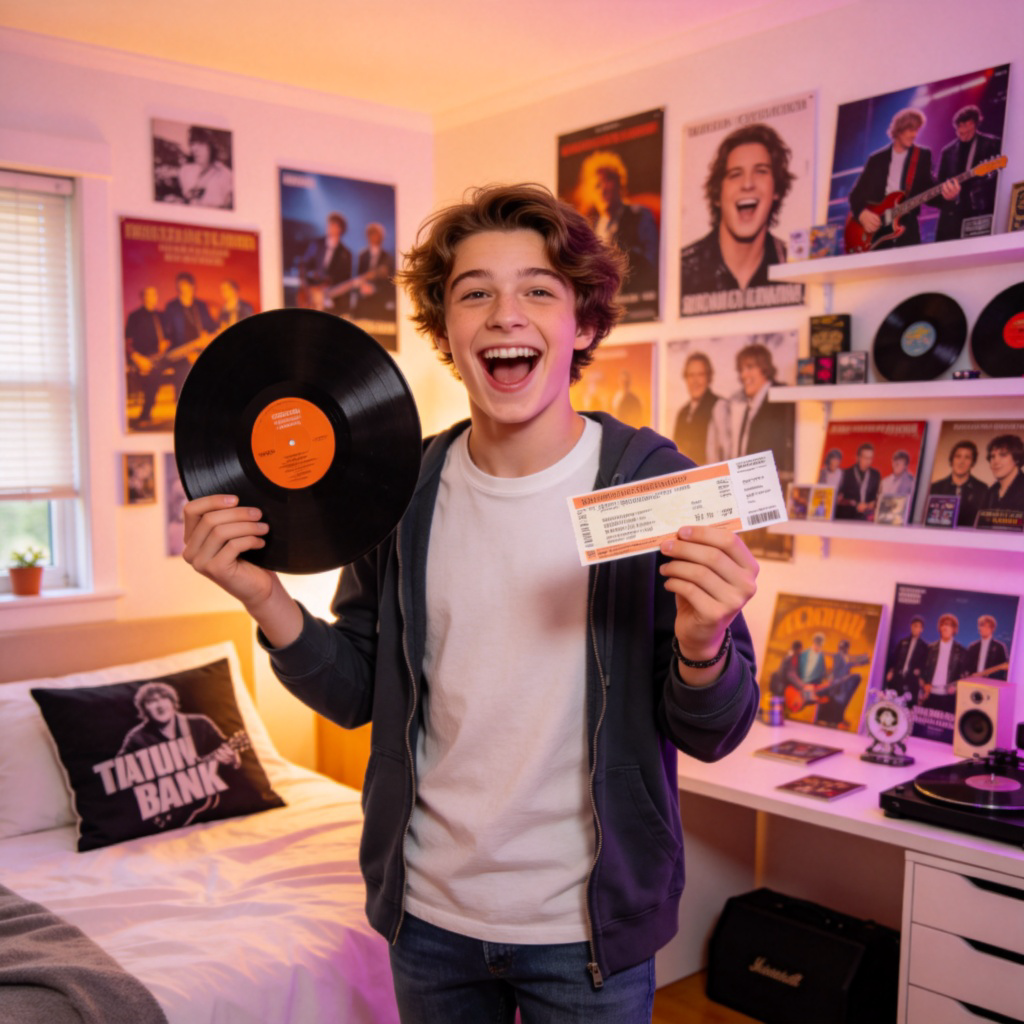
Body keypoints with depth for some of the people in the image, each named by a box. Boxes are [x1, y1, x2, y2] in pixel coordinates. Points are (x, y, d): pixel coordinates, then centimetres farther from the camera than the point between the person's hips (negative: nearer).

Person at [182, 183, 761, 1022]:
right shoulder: (403, 492, -5)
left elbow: (711, 735, -11)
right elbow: (356, 693, 2)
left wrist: (702, 646, -32)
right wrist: (266, 600, -14)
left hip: (587, 928, -2)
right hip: (428, 911, 3)